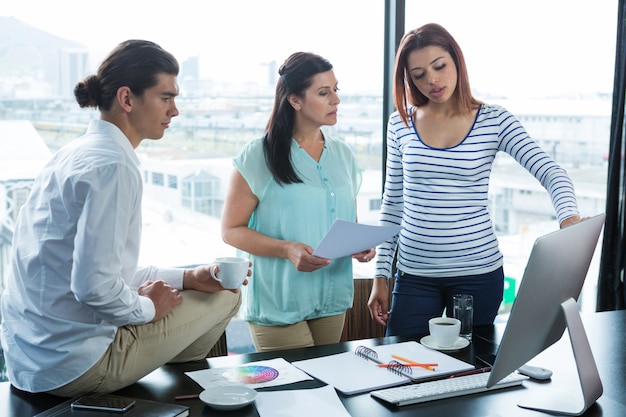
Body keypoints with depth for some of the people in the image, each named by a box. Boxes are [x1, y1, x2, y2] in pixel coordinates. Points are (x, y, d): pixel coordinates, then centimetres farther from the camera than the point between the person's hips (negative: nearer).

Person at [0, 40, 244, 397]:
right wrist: (147, 308, -8)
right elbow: (93, 285, -27)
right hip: (72, 365, -9)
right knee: (224, 298, -2)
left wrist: (186, 278, 8)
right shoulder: (113, 167, -21)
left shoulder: (77, 153, 9)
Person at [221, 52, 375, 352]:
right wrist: (287, 249, -22)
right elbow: (231, 230, -9)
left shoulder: (343, 155, 9)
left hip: (331, 302, 5)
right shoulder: (258, 156, -8)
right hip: (279, 305, -5)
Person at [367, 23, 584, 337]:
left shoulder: (494, 121, -4)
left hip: (478, 272, -1)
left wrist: (568, 216, -33)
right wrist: (381, 275, 6)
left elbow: (552, 174, -12)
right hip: (415, 274, 2)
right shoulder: (401, 124, 1)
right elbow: (392, 203, 7)